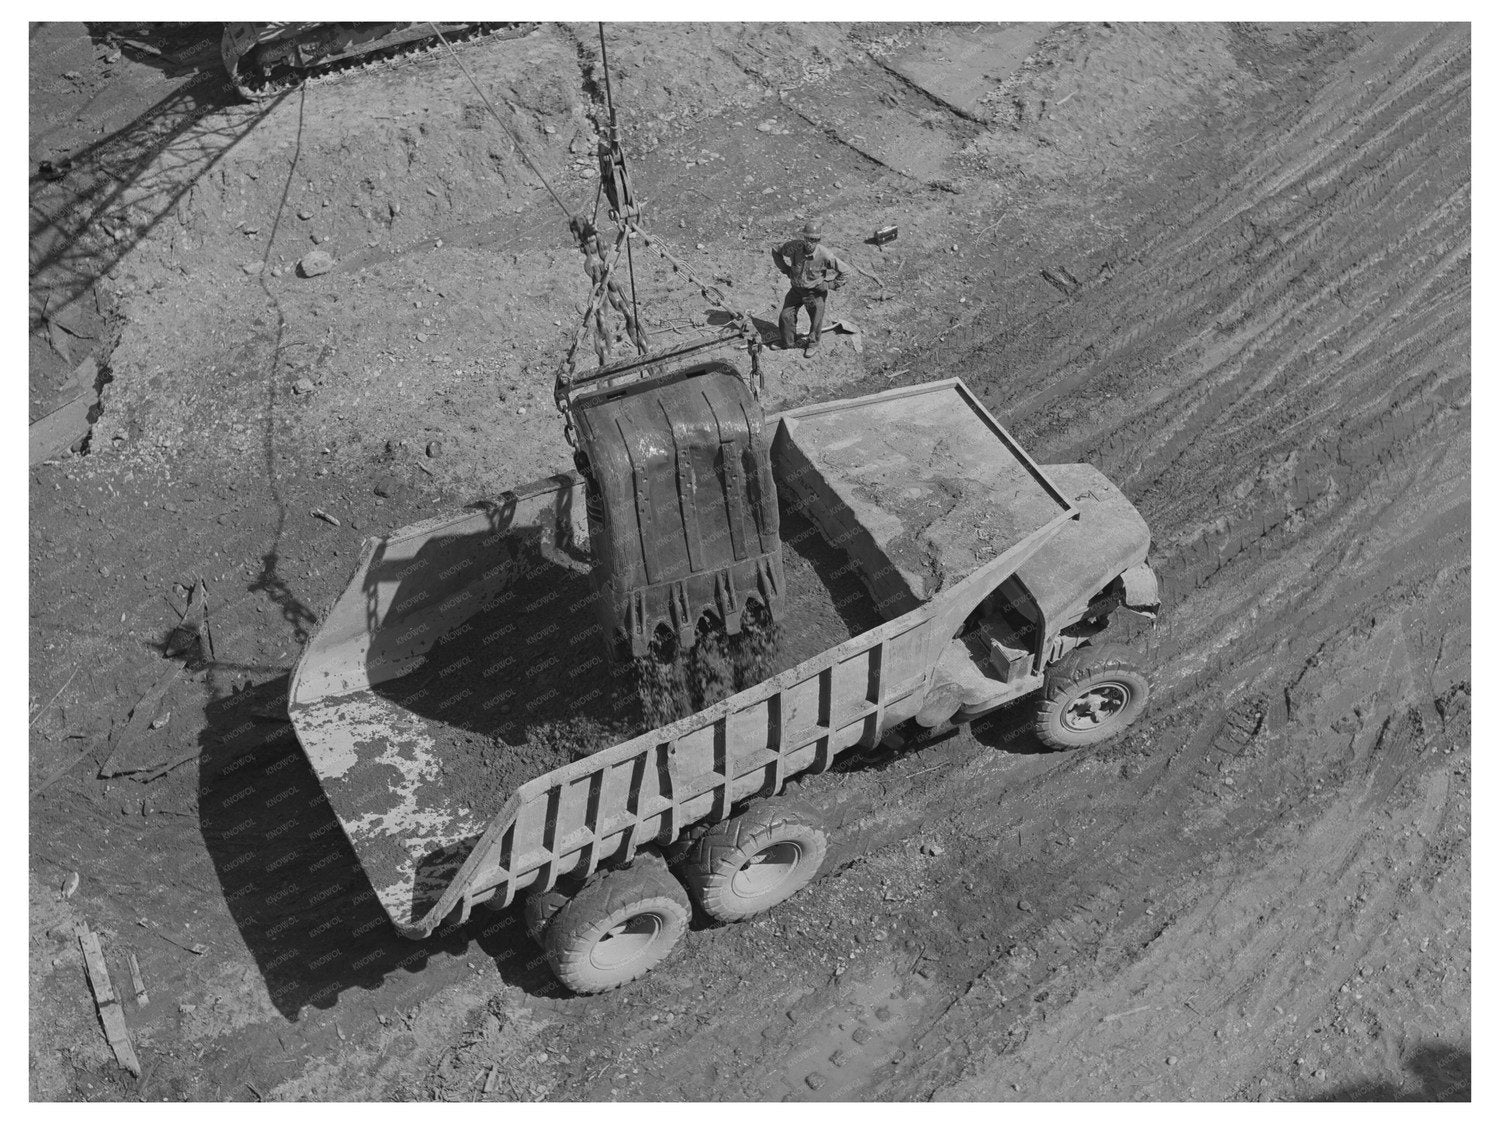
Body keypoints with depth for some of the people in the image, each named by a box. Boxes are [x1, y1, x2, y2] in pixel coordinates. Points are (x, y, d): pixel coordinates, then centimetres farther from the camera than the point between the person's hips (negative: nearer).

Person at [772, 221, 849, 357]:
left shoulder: (824, 255, -30)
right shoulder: (795, 246, -23)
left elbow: (844, 271, -20)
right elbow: (776, 252, -2)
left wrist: (829, 285, -15)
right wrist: (785, 269, -4)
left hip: (815, 292, -2)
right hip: (797, 289, 2)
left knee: (816, 321, 15)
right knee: (786, 316, 5)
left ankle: (813, 344, 43)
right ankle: (788, 344, 29)